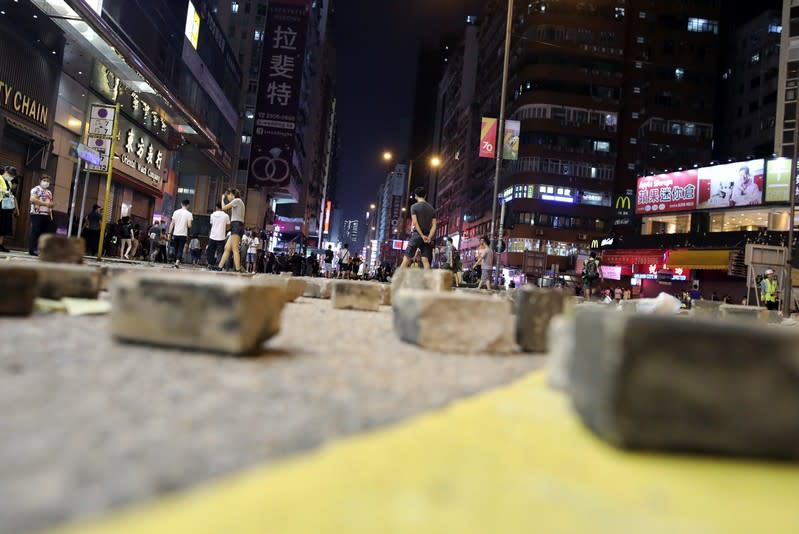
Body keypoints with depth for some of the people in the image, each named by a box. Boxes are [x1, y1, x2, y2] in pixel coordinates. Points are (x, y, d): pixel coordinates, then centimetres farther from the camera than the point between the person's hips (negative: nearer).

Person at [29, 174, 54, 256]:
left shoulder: (49, 192, 23)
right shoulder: (36, 189, -1)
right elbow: (32, 199, -16)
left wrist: (52, 204, 5)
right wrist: (45, 203, -18)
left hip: (47, 215, 7)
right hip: (37, 214, -7)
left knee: (45, 233, 4)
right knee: (35, 232, -8)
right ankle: (31, 250, -6)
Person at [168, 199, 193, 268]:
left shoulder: (176, 212, 4)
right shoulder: (189, 214, -5)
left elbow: (172, 224, 3)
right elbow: (189, 225, -10)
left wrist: (170, 233, 6)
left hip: (175, 234, 3)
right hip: (183, 234, -3)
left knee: (176, 249, 14)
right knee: (180, 250, -1)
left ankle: (176, 262, 21)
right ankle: (177, 263, -16)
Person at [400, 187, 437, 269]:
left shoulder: (414, 206, -1)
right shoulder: (431, 208, 13)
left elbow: (415, 223, -11)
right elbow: (434, 225, 4)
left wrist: (422, 236, -12)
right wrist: (429, 237, -6)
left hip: (417, 235, -4)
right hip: (427, 236, 4)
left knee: (407, 258, -1)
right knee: (426, 260, -1)